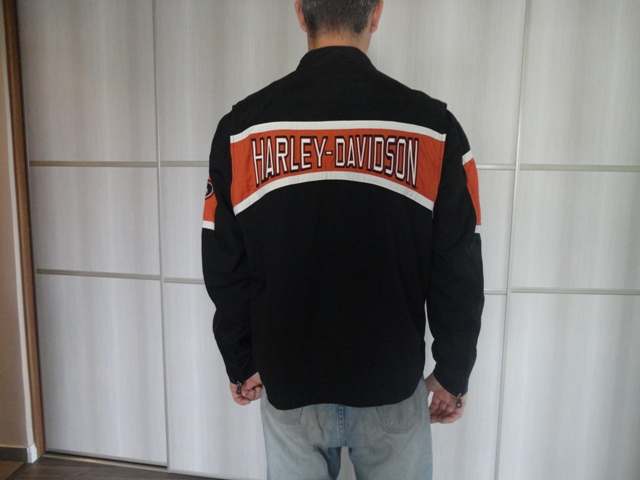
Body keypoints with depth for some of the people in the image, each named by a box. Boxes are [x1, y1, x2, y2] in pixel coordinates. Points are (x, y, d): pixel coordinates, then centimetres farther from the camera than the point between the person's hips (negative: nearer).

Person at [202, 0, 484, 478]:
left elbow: (225, 270, -3)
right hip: (393, 387, 0)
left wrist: (241, 365, 11)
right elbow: (459, 274, -8)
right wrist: (452, 376, 7)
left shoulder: (242, 127, -9)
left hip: (288, 388, 1)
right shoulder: (432, 127, -13)